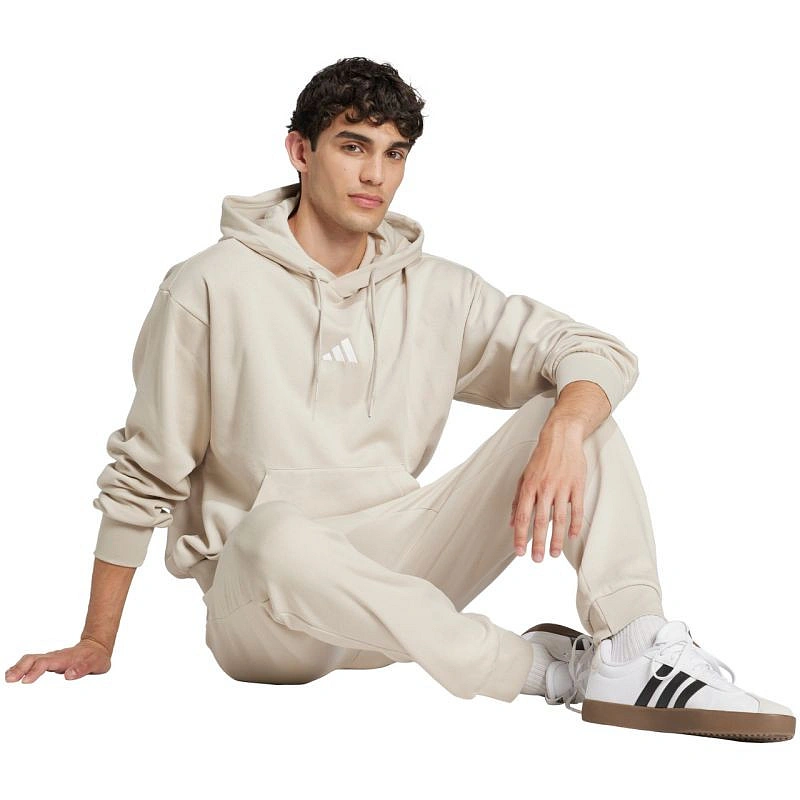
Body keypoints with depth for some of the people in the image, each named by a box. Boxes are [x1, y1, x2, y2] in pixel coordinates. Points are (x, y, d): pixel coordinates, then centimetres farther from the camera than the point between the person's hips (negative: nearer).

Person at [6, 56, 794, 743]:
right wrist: (96, 645, 2)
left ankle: (632, 649, -26)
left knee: (574, 406, -8)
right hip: (261, 615, -4)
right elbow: (142, 476, 2)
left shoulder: (433, 292, 7)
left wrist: (562, 437, -22)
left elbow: (599, 350, 2)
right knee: (279, 535, -41)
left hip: (397, 576, 4)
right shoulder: (211, 289, -3)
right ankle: (545, 664, -24)